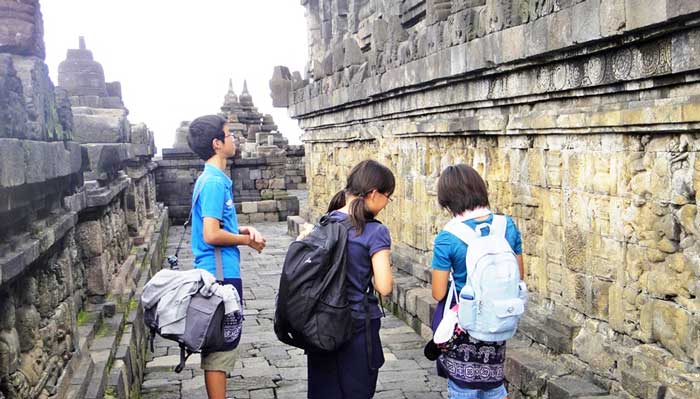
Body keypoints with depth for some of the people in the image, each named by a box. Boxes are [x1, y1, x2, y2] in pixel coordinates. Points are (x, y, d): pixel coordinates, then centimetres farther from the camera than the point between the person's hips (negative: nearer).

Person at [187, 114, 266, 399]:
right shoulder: (214, 183, -18)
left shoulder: (215, 179, 13)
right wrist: (247, 240, -10)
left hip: (221, 273, 10)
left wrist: (244, 230, 4)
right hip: (220, 275, -10)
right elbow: (211, 235, -24)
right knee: (222, 346, -2)